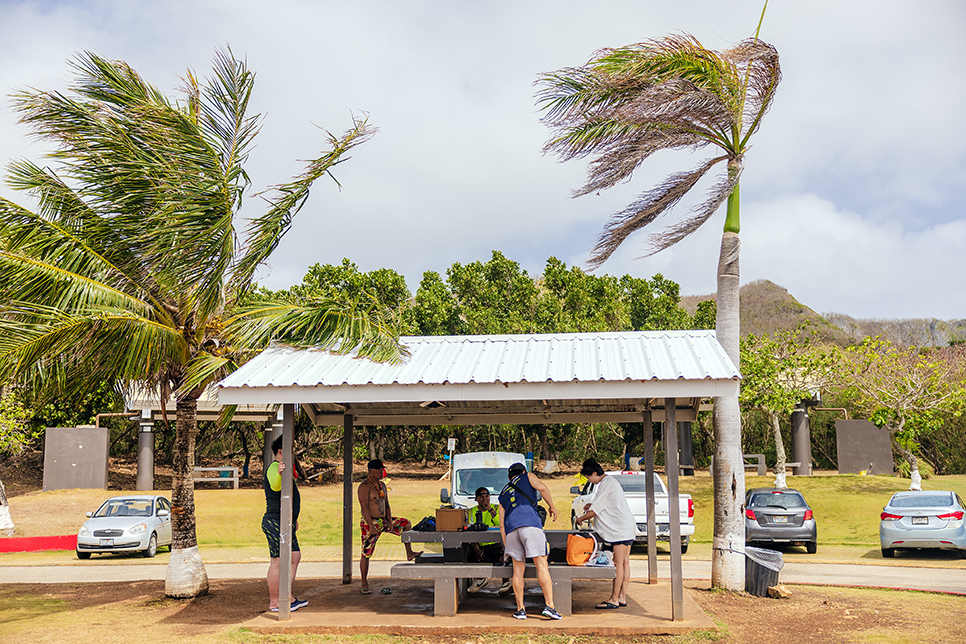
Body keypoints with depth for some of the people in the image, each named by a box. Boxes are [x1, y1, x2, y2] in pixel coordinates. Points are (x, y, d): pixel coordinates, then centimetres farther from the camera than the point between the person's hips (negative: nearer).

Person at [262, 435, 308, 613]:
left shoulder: (283, 468, 20)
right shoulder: (274, 468, -13)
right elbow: (275, 486, -36)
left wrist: (293, 518, 37)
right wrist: (279, 474, -57)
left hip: (285, 523, 11)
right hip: (276, 522, -11)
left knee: (295, 556, 13)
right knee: (278, 562, -7)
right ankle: (274, 602, -2)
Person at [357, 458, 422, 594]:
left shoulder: (382, 485, 10)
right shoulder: (365, 486, -15)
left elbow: (386, 505, 11)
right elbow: (365, 508, -21)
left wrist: (390, 521, -3)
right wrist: (371, 527, -25)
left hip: (383, 521, 8)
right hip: (370, 523, -8)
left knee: (407, 524, 8)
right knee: (366, 554, -2)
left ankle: (409, 553, 13)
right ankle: (364, 584, 6)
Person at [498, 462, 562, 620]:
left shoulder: (503, 493, 31)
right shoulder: (527, 477, 22)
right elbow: (542, 488, -1)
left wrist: (506, 546, 29)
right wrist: (552, 506, 11)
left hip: (511, 528, 4)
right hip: (530, 523, -4)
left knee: (518, 569, 9)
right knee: (541, 565, -7)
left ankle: (520, 609, 7)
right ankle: (549, 606, -13)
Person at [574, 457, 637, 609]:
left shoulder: (607, 483, -15)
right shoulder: (608, 481, 17)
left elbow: (595, 511, -14)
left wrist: (581, 518, 2)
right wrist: (593, 504, 19)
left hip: (621, 528, -10)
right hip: (626, 527, 10)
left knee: (619, 564, -8)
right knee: (624, 563, 9)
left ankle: (614, 599, -7)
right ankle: (622, 597, 11)